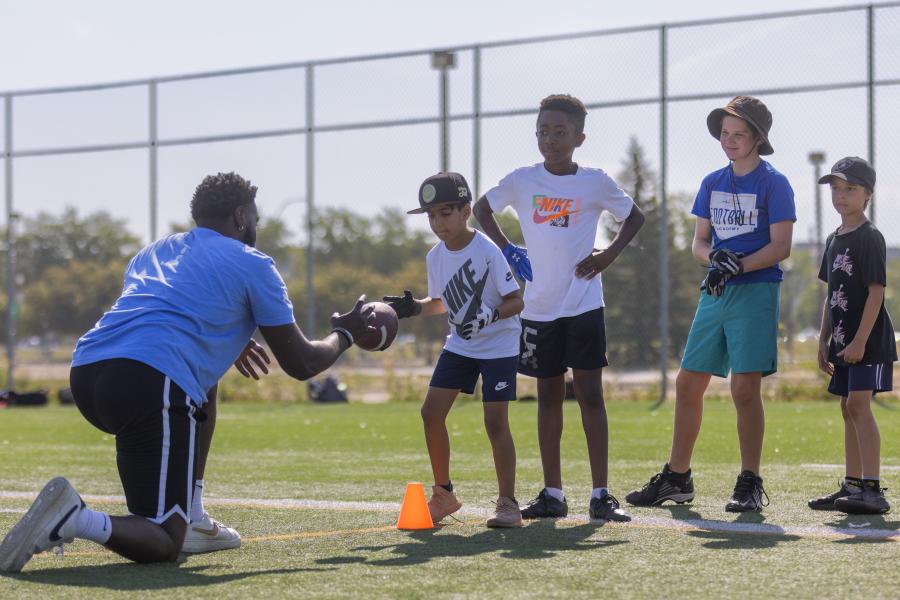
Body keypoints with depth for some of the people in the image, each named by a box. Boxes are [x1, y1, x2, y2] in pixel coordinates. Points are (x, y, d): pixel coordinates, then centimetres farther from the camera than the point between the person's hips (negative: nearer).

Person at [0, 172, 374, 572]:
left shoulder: (153, 252, 31)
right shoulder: (252, 264, 13)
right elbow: (301, 364, 18)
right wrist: (345, 333, 36)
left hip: (84, 373, 7)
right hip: (150, 384, -7)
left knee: (202, 389, 35)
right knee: (163, 545, -2)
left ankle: (191, 521, 26)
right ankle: (76, 520, -30)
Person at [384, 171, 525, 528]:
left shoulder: (487, 251, -21)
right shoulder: (436, 257, -1)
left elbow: (516, 301, -21)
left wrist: (490, 315, -39)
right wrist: (414, 308, -5)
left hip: (499, 345, -7)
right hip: (459, 345, 7)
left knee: (495, 421, -13)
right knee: (431, 412, 0)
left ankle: (508, 504, -4)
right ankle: (443, 494, 14)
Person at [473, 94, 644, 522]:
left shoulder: (595, 183, -2)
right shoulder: (521, 181, 1)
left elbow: (634, 217, 12)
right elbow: (482, 208, 18)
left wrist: (608, 255, -1)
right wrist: (506, 249, 5)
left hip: (583, 304, -2)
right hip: (539, 306, 2)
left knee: (590, 394, -5)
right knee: (548, 397, 8)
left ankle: (601, 494, -4)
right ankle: (552, 494, 14)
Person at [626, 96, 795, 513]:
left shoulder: (773, 184, -4)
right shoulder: (712, 183, 14)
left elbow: (780, 247, -10)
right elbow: (699, 242, 13)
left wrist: (737, 267, -21)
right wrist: (715, 256, -9)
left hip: (755, 292, -6)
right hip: (714, 294, 6)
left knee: (745, 388, -9)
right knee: (688, 383, 7)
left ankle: (750, 484, 0)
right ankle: (677, 478, 18)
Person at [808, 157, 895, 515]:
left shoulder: (870, 237, -11)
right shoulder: (834, 241, 15)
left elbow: (876, 291, -16)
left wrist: (860, 340, -21)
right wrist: (824, 341, 15)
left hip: (868, 340, -9)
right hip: (843, 340, 9)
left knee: (859, 405, -16)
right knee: (848, 409, 12)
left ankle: (873, 489, -20)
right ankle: (852, 486, 19)